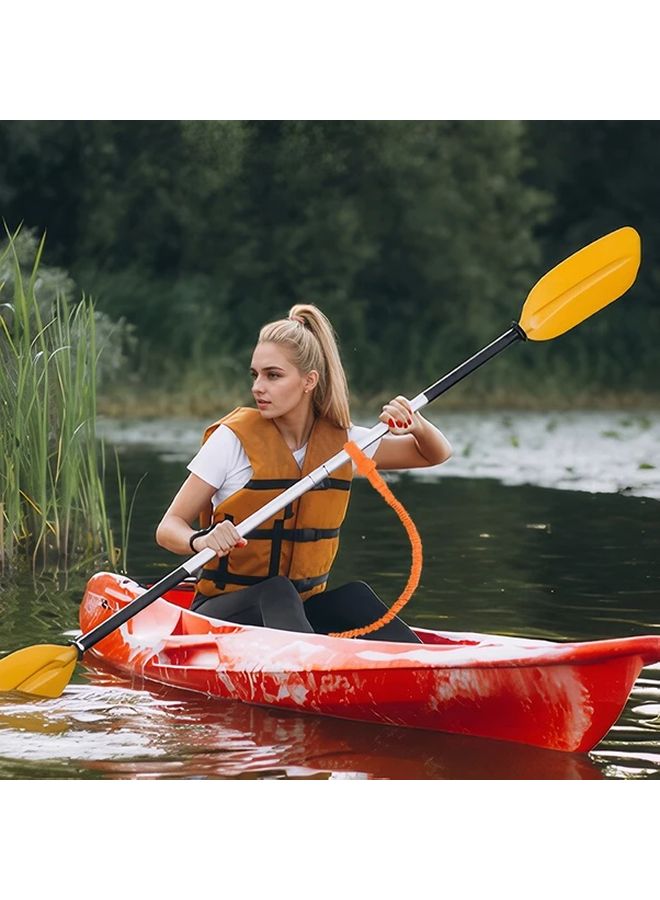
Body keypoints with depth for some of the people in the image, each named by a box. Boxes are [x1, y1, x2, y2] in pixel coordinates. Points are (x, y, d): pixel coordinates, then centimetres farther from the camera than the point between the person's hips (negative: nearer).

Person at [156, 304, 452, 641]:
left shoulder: (339, 440, 4)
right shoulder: (233, 438, -9)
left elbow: (435, 455, 15)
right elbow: (169, 528, -9)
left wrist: (417, 426, -9)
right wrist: (201, 541, -32)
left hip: (303, 607, 4)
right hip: (224, 610, -4)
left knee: (354, 595, -26)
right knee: (277, 592, -35)